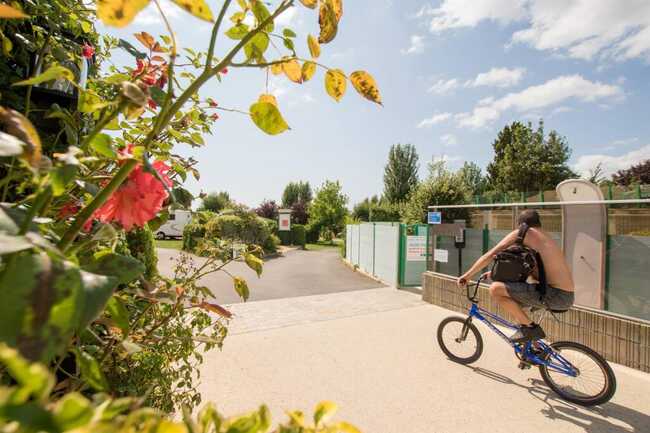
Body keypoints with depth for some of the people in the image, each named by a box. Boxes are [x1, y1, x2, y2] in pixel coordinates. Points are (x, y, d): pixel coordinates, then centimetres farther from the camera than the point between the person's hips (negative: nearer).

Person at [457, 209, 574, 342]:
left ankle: (530, 328, -1)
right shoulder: (546, 239, 21)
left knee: (495, 288, -16)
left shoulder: (522, 233, -4)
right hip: (567, 296, 9)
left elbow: (490, 255, -6)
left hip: (555, 295, -9)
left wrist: (467, 275, 1)